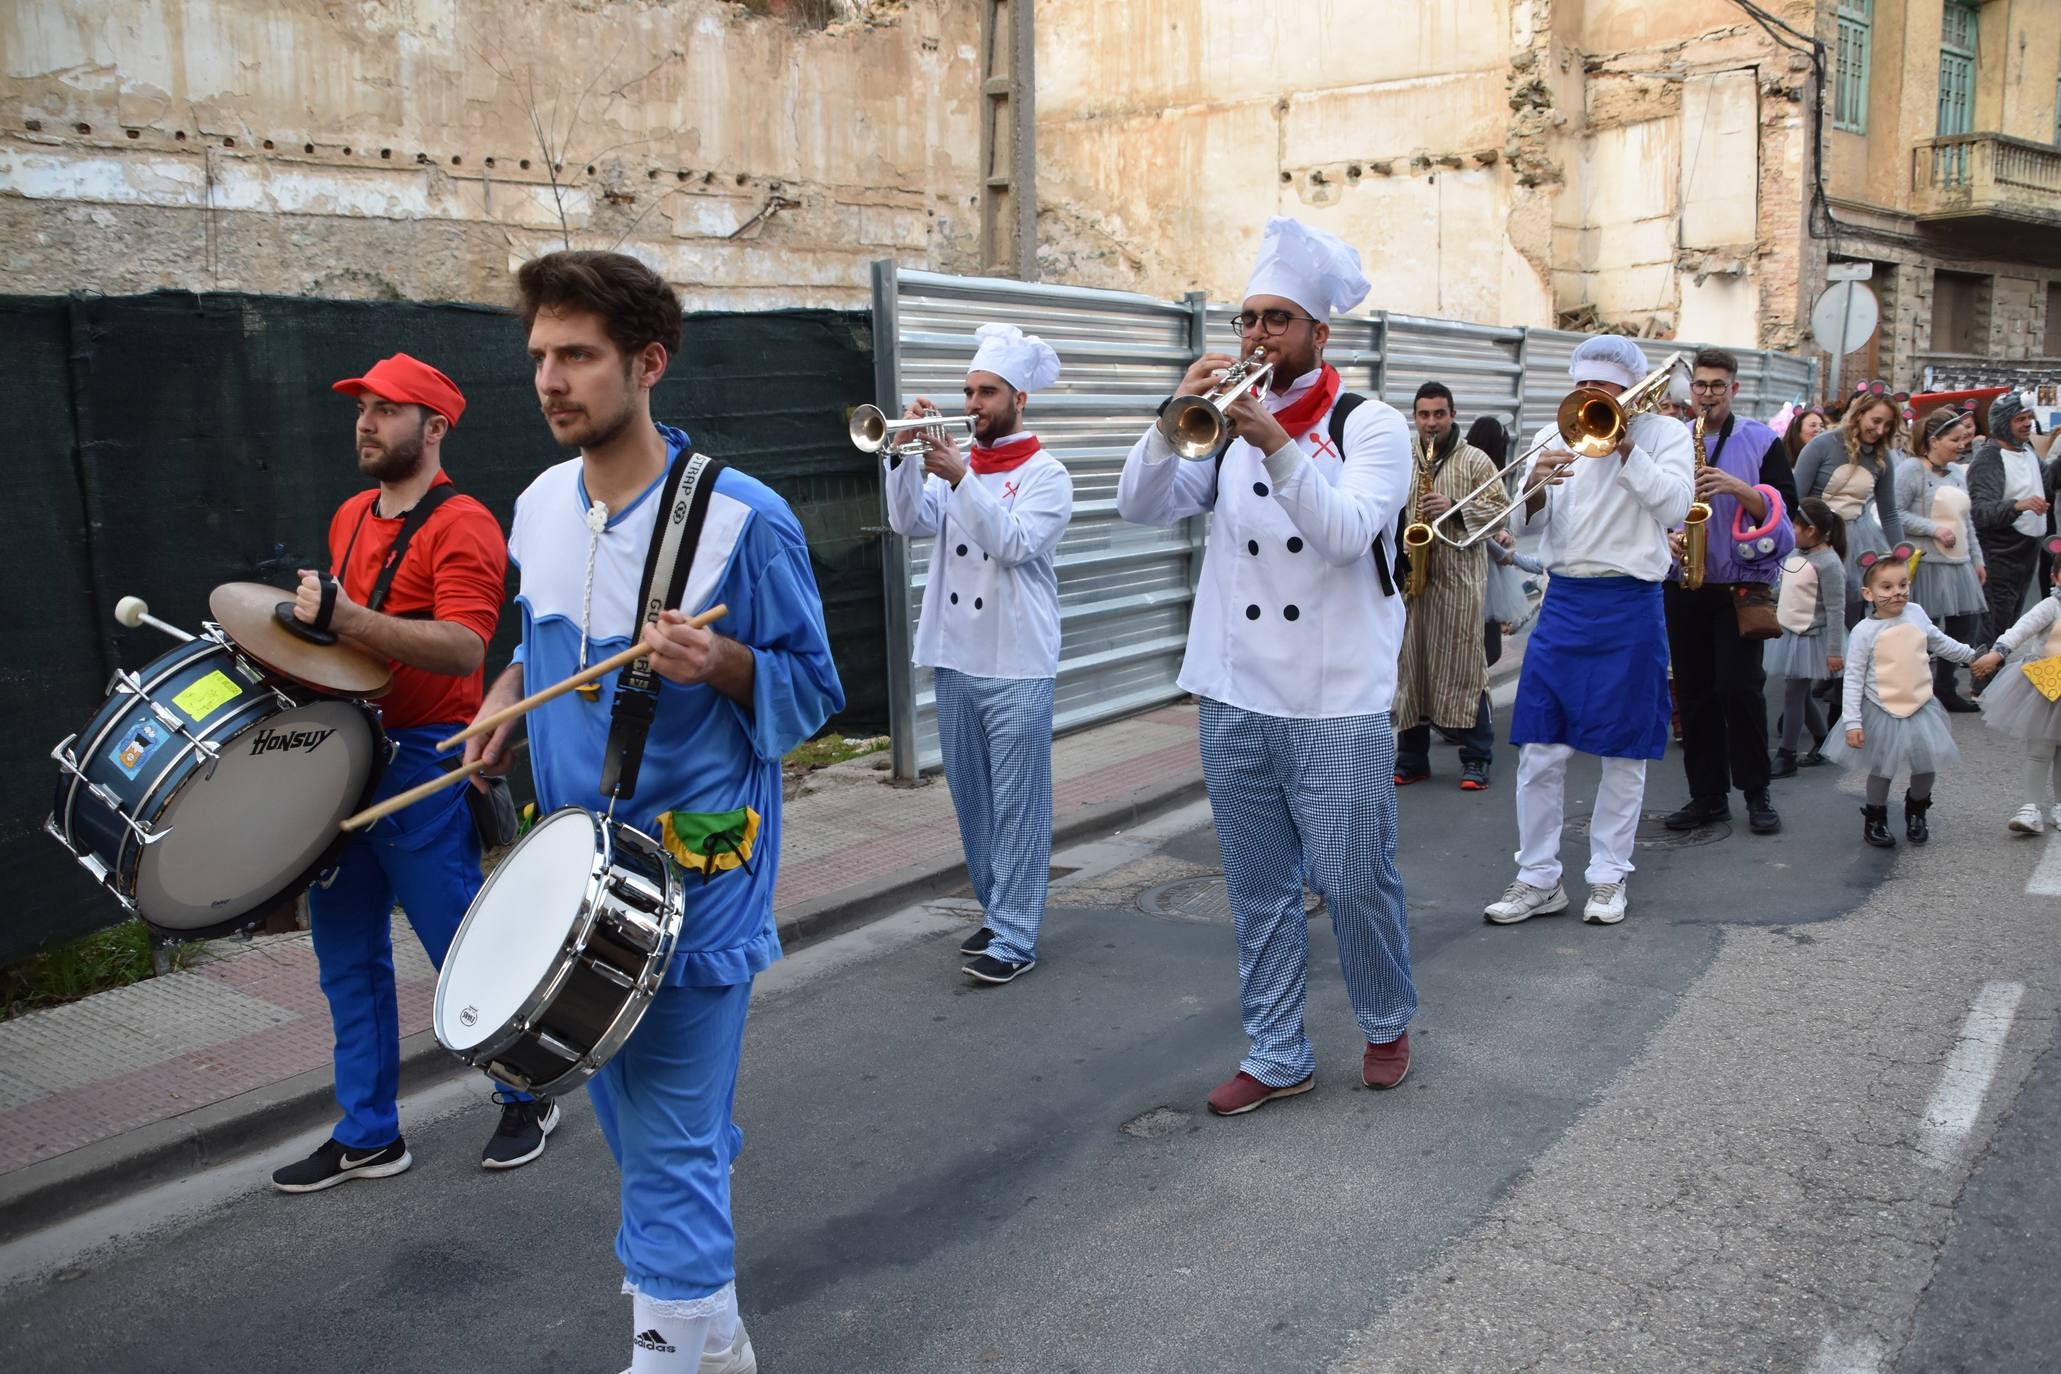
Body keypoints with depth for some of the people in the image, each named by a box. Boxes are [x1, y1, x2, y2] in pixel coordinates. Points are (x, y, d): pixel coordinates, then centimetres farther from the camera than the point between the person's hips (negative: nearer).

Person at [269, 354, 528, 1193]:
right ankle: (367, 1136, 24)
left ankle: (527, 1097, 23)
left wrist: (346, 618, -32)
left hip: (422, 763, -8)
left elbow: (465, 647, -26)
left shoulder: (461, 526, -13)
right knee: (346, 955, 12)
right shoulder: (350, 518, 14)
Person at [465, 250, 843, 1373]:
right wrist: (512, 689, 2)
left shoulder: (741, 516, -16)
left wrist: (720, 662, -28)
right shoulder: (541, 505, 3)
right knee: (625, 1107, 22)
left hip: (691, 870, -7)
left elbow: (810, 686, -9)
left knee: (669, 1140, -3)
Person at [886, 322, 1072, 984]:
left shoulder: (1045, 473, -3)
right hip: (955, 658, 6)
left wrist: (960, 478, -23)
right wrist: (905, 454, -12)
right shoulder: (954, 462, 13)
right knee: (971, 798, 13)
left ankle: (1014, 936, 1)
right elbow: (912, 523, 0)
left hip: (1017, 664, -6)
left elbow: (1015, 543, -18)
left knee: (1018, 804, -4)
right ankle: (996, 910, 27)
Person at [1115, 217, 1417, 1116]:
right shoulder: (1227, 426, 10)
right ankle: (1277, 1057, 22)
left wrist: (1277, 443, -30)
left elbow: (1347, 532, -19)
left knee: (1354, 883, 3)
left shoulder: (1371, 426, -2)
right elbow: (1140, 506, -2)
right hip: (1234, 700, 4)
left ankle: (1387, 1025, 29)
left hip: (1336, 706, -4)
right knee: (1259, 891, 10)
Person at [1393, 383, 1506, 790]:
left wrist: (1455, 509, -15)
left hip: (1459, 576, -3)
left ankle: (1476, 758, 4)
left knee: (1463, 664, -3)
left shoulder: (1475, 460, 3)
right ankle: (1411, 757, 14)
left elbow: (1501, 508, -1)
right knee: (1408, 664, 5)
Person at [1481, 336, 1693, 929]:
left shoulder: (1665, 433, 3)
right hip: (1563, 603, 2)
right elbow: (1528, 520, 3)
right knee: (1540, 750, 0)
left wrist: (1624, 445, -16)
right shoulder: (1555, 434, 10)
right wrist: (1537, 488, -19)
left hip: (1630, 608, -2)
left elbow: (1674, 507, -12)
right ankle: (1538, 879, 11)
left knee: (1623, 752, 6)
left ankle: (1608, 875, 19)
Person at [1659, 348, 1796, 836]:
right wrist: (1664, 536, -5)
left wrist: (1738, 487, -19)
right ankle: (1707, 795, 13)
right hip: (1681, 582, 3)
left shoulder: (1761, 441, 3)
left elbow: (1785, 506, -5)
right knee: (1693, 692, 5)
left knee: (1740, 688, -7)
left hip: (1740, 581, -3)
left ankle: (1756, 792, 8)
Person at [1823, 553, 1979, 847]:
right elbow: (1853, 678, -14)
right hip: (1881, 713, -4)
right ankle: (1875, 820, 28)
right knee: (1881, 769, 7)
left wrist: (1971, 655, 28)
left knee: (1927, 767, 9)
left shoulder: (1916, 614, -1)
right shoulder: (1864, 632, -16)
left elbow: (1940, 641, 20)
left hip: (1921, 707, 4)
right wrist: (1852, 721, -16)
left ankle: (1916, 811, 35)